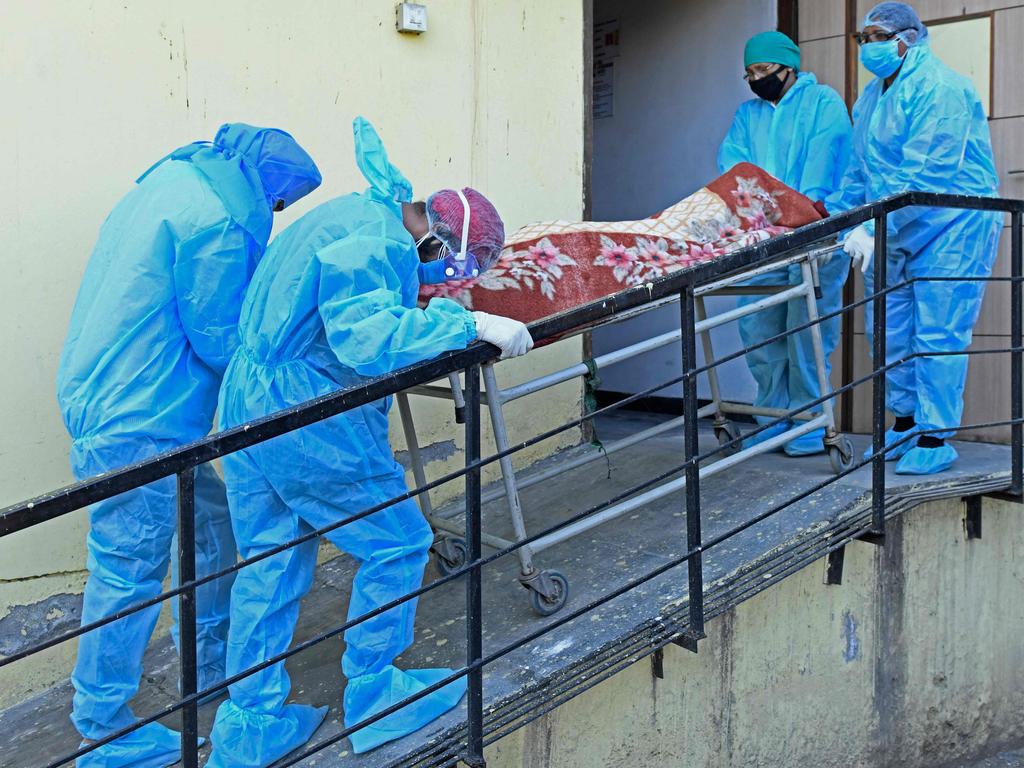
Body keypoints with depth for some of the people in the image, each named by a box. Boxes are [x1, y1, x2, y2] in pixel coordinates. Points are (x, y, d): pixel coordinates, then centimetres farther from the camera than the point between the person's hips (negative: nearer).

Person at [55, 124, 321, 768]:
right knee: (130, 570, 1)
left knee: (213, 522, 21)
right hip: (136, 424, -10)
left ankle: (215, 659, 39)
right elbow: (220, 340, -15)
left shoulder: (169, 183, 14)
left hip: (100, 397, 10)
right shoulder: (216, 222, -18)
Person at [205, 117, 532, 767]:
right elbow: (367, 337, -31)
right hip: (310, 423, -10)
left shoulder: (355, 211, 13)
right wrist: (469, 325, -29)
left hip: (247, 406, 10)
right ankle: (372, 697, 20)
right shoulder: (377, 243, -18)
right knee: (397, 544, 7)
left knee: (270, 566, 16)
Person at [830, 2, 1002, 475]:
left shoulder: (939, 89, -15)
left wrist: (874, 229, -28)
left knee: (937, 336, -7)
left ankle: (935, 440, 1)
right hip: (893, 236, 9)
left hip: (949, 229, -8)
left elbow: (925, 173, -24)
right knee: (890, 333, 10)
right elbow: (860, 172, 21)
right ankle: (905, 426, 23)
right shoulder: (872, 96, 14)